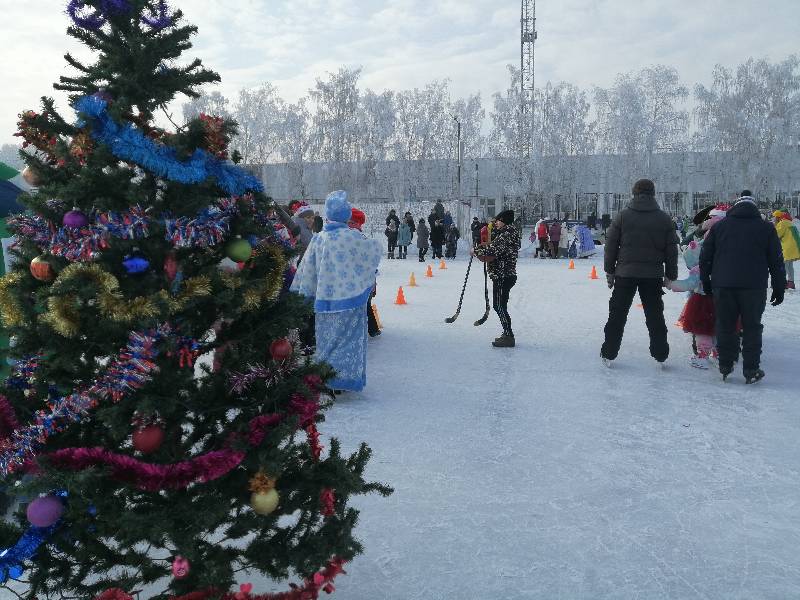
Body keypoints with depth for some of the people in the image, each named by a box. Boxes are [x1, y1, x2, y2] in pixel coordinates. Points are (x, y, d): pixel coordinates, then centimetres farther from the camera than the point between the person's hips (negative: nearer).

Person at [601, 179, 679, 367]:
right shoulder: (664, 219, 2)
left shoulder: (623, 216, -2)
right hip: (653, 275, 1)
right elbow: (672, 250, 4)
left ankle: (608, 354, 10)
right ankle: (661, 355, 14)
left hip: (625, 273, -1)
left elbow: (611, 245, 0)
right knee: (655, 315, 11)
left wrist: (610, 271, 9)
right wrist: (671, 276, 12)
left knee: (617, 315, 7)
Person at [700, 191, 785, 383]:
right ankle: (751, 371, 7)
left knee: (725, 326, 9)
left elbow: (705, 257, 9)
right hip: (754, 287, -1)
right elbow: (776, 261, 5)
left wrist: (706, 281, 18)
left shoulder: (719, 226, 8)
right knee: (752, 327, 6)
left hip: (723, 286, 1)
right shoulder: (766, 228, 4)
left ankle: (725, 368, 13)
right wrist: (779, 288, 11)